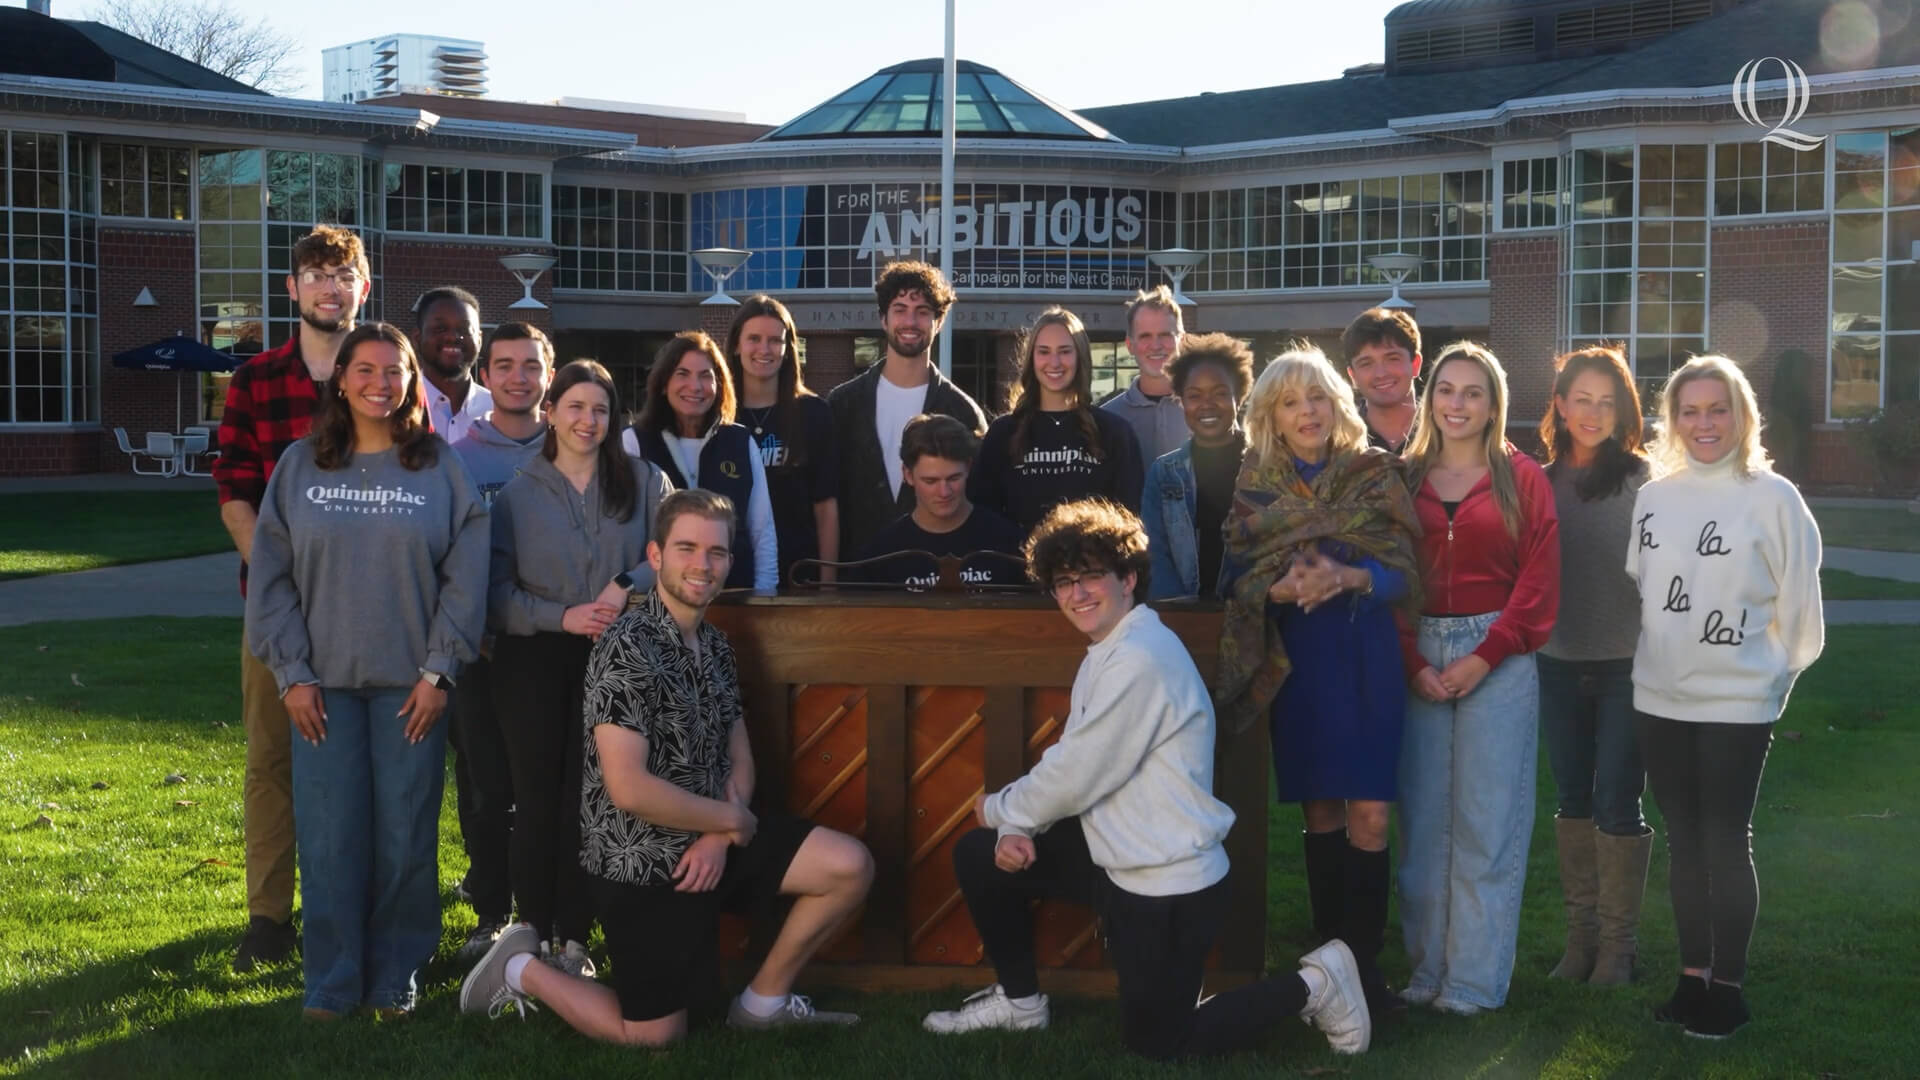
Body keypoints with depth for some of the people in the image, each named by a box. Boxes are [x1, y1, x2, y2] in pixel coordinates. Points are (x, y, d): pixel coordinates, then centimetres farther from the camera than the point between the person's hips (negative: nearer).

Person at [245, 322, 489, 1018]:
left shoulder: (440, 468, 2)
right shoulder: (300, 465, 5)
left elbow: (465, 575, 0)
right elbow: (272, 576, 4)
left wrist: (439, 672, -6)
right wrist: (291, 673, -3)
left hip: (411, 685, -1)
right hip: (323, 682, 1)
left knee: (406, 833, 2)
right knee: (329, 833, 1)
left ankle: (396, 974, 16)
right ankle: (332, 979, 12)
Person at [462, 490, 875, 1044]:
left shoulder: (715, 645, 6)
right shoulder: (628, 648, -21)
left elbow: (738, 757, 11)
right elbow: (629, 789, -27)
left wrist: (720, 837, -9)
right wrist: (732, 820, -15)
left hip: (709, 840, 7)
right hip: (642, 860, -7)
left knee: (850, 867, -4)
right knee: (655, 1035, 2)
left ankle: (764, 999, 14)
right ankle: (521, 970, 22)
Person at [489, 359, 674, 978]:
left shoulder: (642, 481, 9)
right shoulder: (517, 493, 8)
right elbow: (496, 590, 1)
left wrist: (625, 585, -19)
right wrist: (563, 616, -13)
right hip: (533, 659, 0)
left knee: (590, 798, 1)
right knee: (537, 797, 0)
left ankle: (572, 938, 8)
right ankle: (532, 931, 8)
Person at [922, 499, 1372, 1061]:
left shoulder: (1140, 660, -23)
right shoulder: (1107, 654, 10)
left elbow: (1075, 780, -22)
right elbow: (1069, 766, 9)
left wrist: (999, 809, -4)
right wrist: (1015, 830, -9)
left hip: (1169, 886, -9)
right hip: (1120, 861, 9)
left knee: (1154, 1042, 6)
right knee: (979, 856, 8)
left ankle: (1312, 985, 18)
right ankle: (1019, 1000, 27)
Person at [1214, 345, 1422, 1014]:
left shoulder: (1376, 474, 2)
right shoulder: (1254, 485, 5)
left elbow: (1405, 575, -2)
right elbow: (1240, 582, 3)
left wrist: (1350, 577, -20)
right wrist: (1283, 590, -18)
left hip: (1366, 659, -1)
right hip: (1295, 662, 1)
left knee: (1369, 815, -6)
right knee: (1320, 814, 7)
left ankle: (1363, 961, 1)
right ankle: (1330, 953, 16)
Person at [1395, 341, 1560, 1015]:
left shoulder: (1522, 478, 2)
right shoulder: (1406, 479, 9)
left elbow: (1539, 585, -3)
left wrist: (1483, 657, -11)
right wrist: (1414, 663, -6)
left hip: (1498, 661, -3)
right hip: (1419, 659, 3)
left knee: (1486, 820, -1)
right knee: (1424, 816, 6)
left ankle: (1475, 979, 5)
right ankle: (1427, 967, 14)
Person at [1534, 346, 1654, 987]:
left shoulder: (1641, 480, -6)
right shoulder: (1542, 483, 6)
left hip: (1625, 664, -4)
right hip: (1560, 664, 4)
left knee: (1616, 802, -1)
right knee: (1573, 799, 11)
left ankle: (1619, 942, 11)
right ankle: (1581, 933, 21)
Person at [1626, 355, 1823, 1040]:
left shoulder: (1772, 498, -8)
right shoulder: (1652, 498, 5)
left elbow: (1800, 605, -4)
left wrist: (1773, 675, 3)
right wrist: (1654, 657, 11)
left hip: (1738, 702, -4)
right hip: (1658, 699, 4)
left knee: (1725, 843, -1)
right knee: (1683, 840, 11)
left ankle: (1728, 985, 11)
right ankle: (1693, 974, 21)